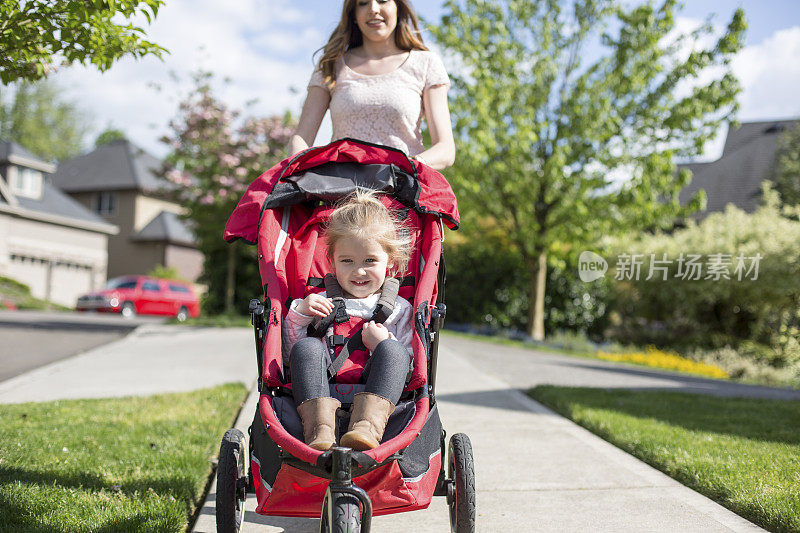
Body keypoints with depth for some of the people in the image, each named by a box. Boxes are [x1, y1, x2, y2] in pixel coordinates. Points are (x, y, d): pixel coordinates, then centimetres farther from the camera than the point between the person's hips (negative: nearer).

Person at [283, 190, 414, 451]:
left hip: (376, 393, -1)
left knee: (393, 350, -26)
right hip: (321, 394, 1)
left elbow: (410, 365, 8)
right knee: (307, 347, -24)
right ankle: (320, 430, -43)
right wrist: (298, 314, 0)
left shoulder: (399, 309, 16)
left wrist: (383, 344, -9)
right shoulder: (320, 303, 20)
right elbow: (293, 347, 14)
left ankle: (367, 426, -48)